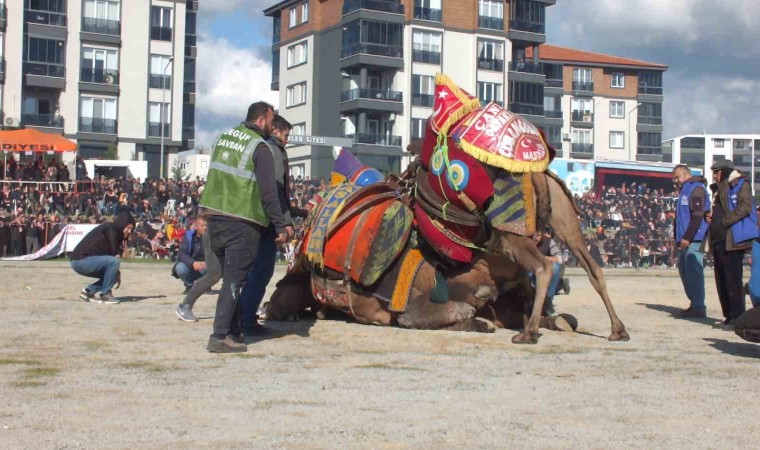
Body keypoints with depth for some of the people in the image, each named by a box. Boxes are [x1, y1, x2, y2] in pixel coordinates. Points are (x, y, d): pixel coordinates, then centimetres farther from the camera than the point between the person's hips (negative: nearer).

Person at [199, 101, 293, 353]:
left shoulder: (224, 138, 13)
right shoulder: (261, 148, -8)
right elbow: (268, 193, -12)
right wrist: (281, 226, -8)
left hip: (214, 218, 7)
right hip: (242, 224, -7)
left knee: (231, 277, 16)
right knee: (234, 280, -4)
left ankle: (233, 332, 20)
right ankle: (220, 337, -7)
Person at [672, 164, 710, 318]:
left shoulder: (696, 189, -8)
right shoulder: (684, 191, 22)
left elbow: (697, 216, -18)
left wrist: (687, 237, -21)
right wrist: (679, 238, 17)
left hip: (694, 240, -10)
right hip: (685, 240, 10)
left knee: (693, 271, -11)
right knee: (684, 270, 12)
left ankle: (699, 307, -10)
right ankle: (694, 303, 19)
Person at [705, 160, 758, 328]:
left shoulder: (740, 185, -3)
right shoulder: (718, 189, 22)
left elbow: (745, 207, -16)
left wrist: (725, 221, -18)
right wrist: (708, 216, 9)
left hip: (733, 240, -9)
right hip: (718, 240, 9)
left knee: (733, 281, -9)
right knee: (722, 281, 10)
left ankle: (737, 318, -6)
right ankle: (729, 315, 17)